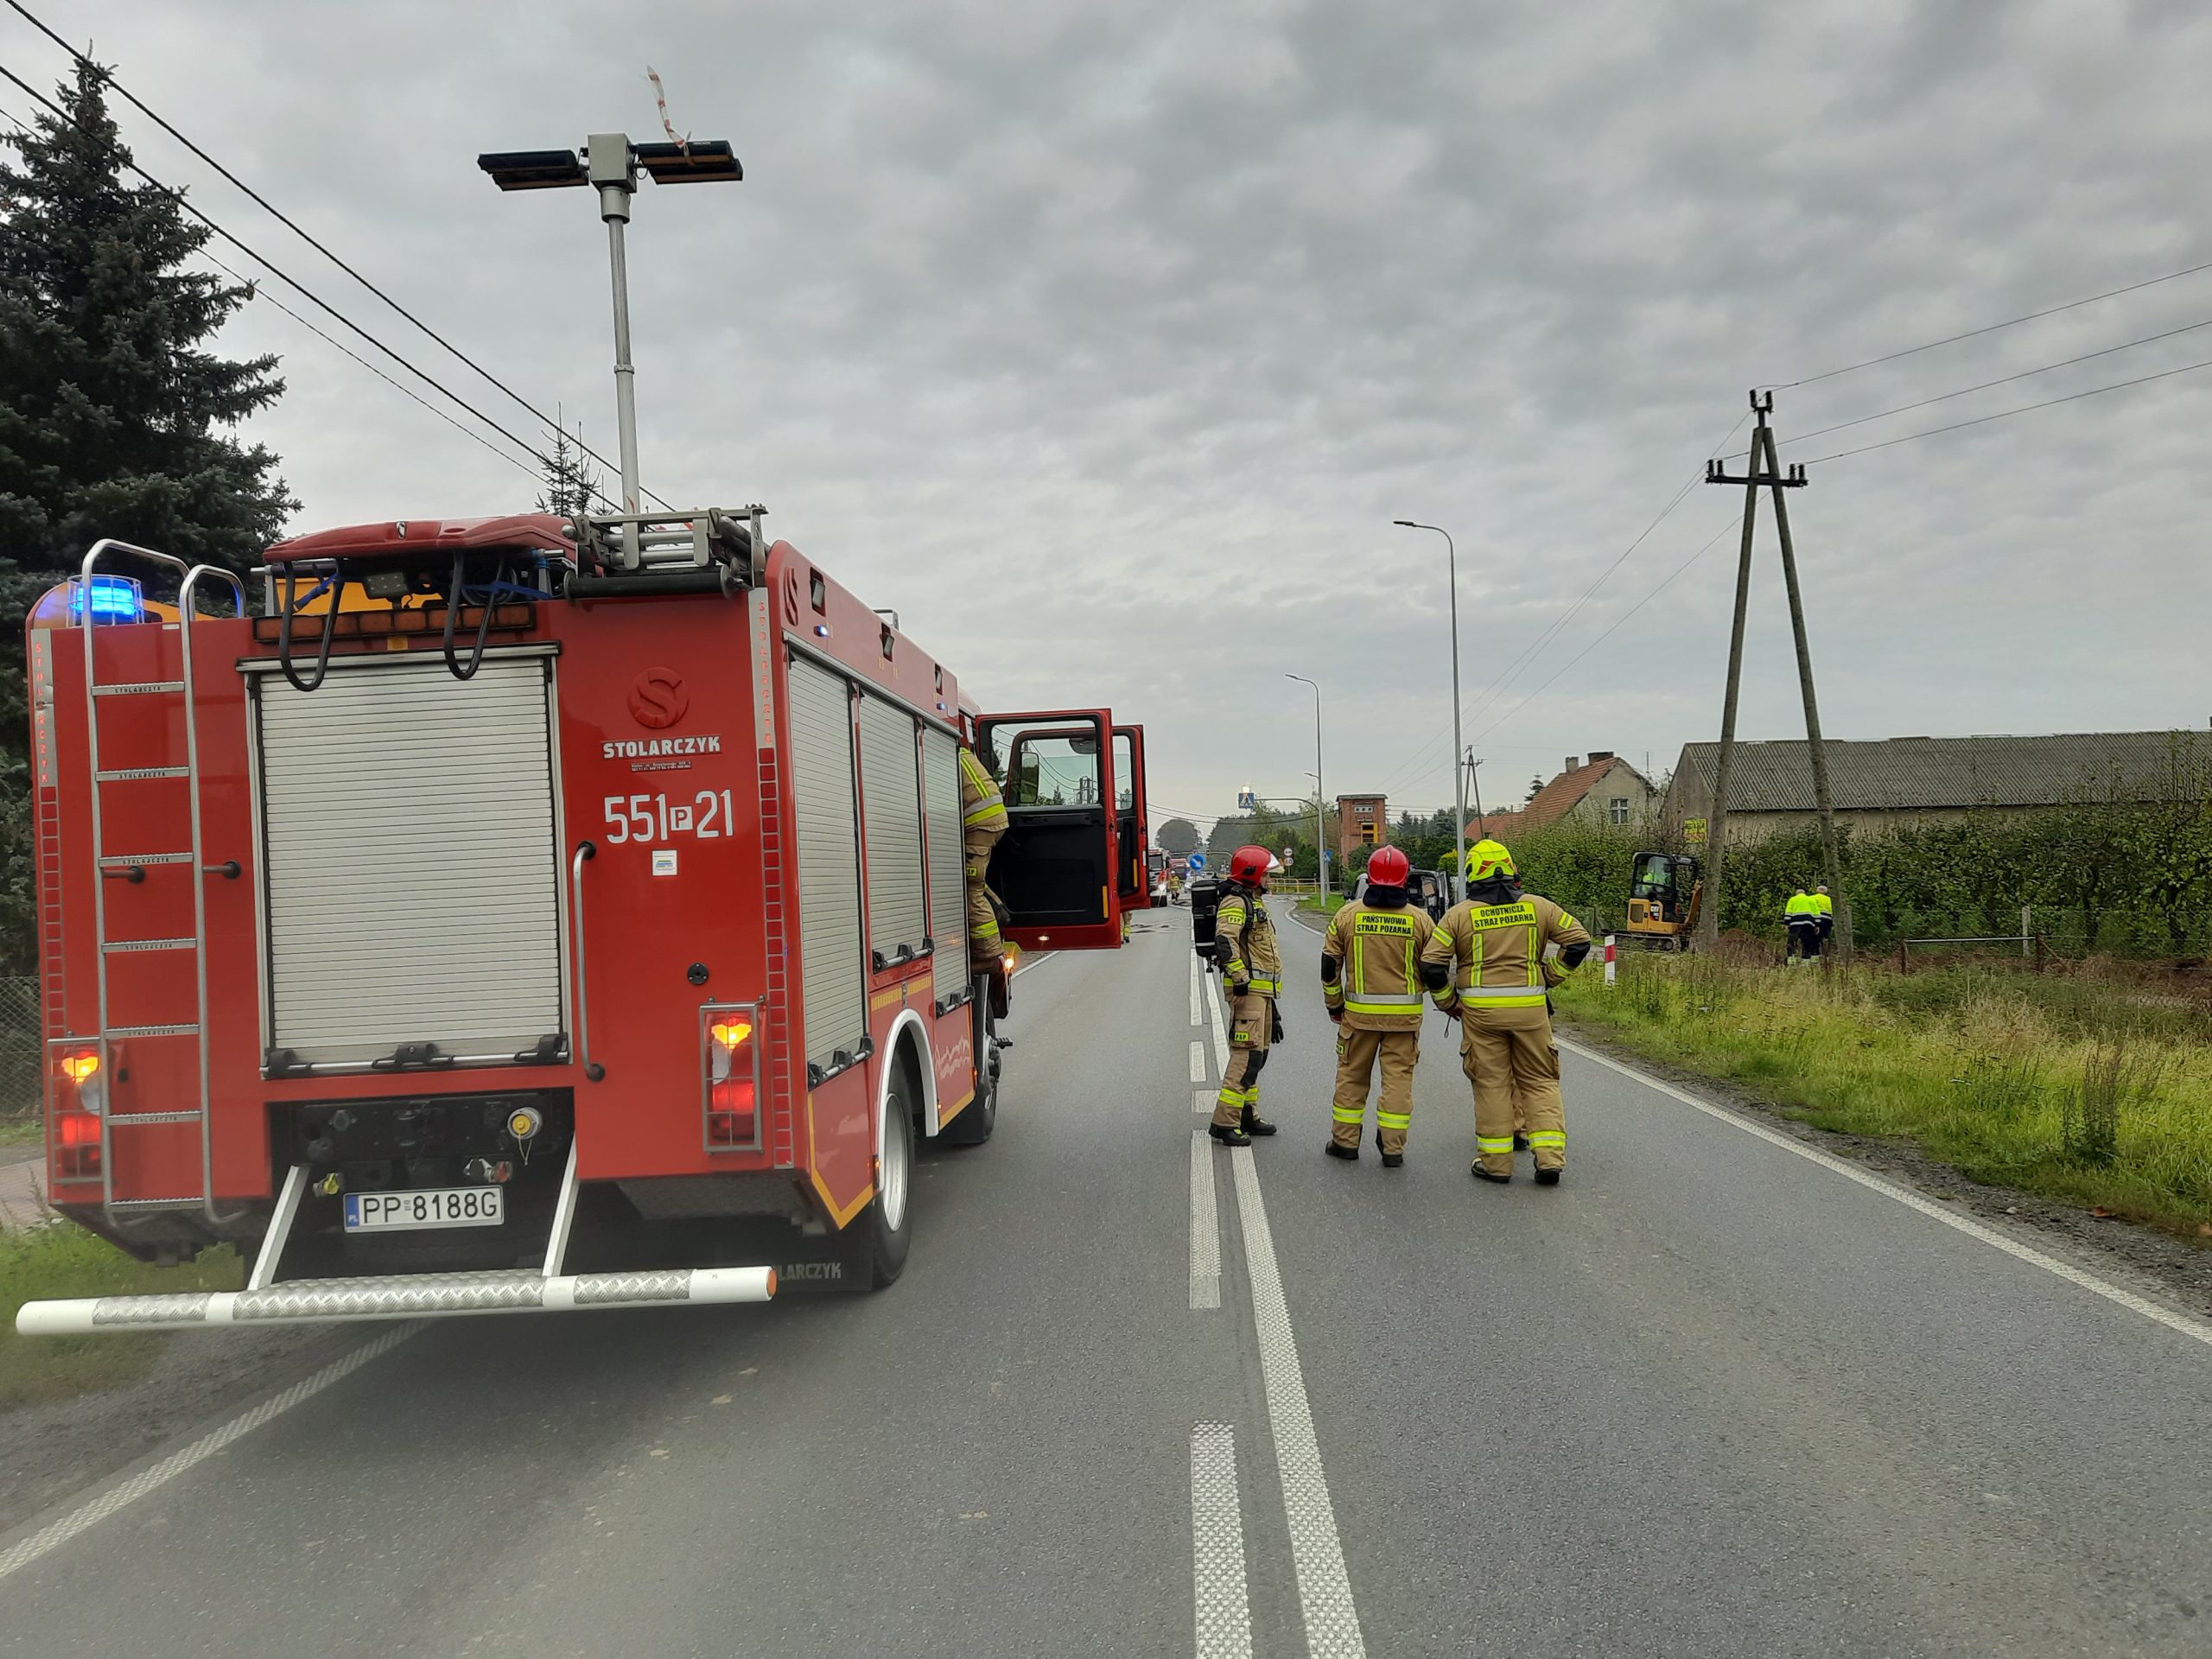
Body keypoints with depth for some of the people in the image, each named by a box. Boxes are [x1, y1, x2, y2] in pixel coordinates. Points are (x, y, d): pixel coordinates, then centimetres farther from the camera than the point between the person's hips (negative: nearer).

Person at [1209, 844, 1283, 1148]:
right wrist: (1240, 977, -30)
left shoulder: (1255, 902, 21)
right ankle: (1224, 1123, -13)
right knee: (1247, 1055, -14)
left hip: (1261, 989, 11)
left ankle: (1247, 1115, 25)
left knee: (1257, 1054, 16)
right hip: (1248, 989, -11)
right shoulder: (1236, 903, -12)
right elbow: (1225, 940, -28)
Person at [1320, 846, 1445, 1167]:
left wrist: (1334, 1004, 15)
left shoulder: (1348, 915, -3)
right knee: (1399, 1077, 6)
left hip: (1359, 1012, 0)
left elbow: (1330, 965, 2)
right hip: (1405, 1014, 0)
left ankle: (1345, 1141, 19)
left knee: (1352, 1075, 12)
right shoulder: (1419, 919, -3)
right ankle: (1393, 1148, 7)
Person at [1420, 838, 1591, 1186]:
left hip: (1480, 1011, -1)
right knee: (1540, 1082, 11)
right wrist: (1549, 976, 11)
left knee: (1492, 1085, 6)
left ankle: (1495, 1163, 11)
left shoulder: (1459, 914, -2)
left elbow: (1432, 965, -6)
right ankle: (1549, 1158, 5)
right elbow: (1578, 940, 5)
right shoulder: (1537, 907, 4)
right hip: (1531, 1008, 1)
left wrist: (1449, 1002, 8)